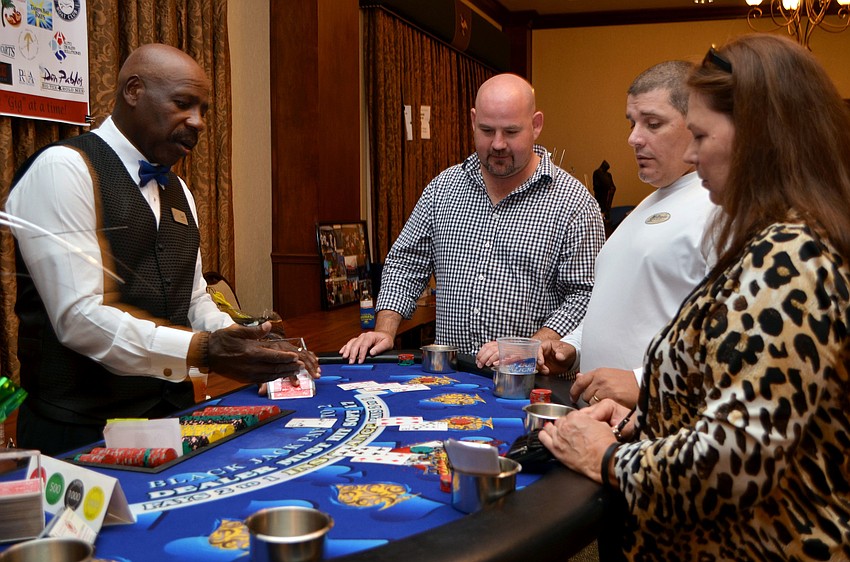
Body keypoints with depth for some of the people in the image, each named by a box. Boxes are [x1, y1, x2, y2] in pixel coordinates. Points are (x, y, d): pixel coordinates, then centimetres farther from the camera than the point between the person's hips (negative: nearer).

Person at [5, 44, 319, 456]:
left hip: (173, 414, 8)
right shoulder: (62, 169, -12)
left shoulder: (176, 190, 14)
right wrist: (203, 351, -29)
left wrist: (251, 349, -1)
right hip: (82, 431, -7)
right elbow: (79, 317, -22)